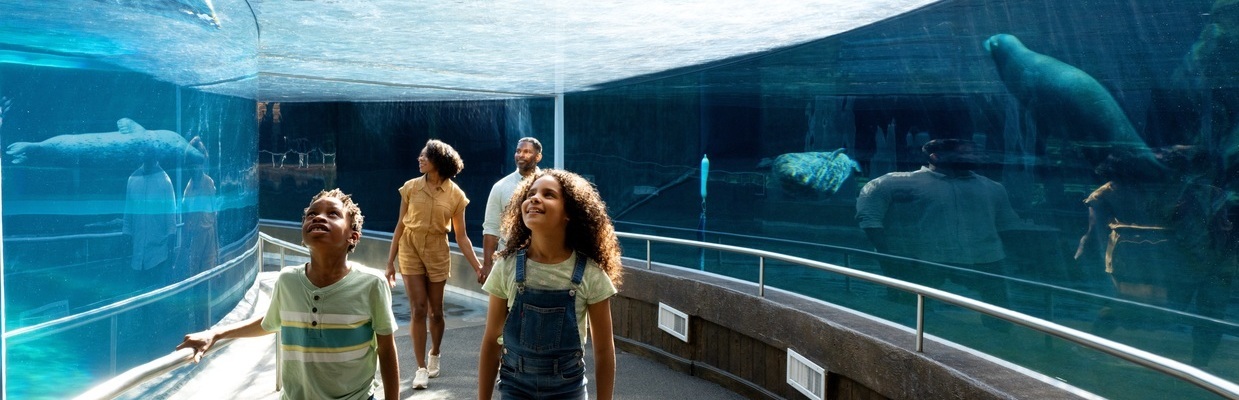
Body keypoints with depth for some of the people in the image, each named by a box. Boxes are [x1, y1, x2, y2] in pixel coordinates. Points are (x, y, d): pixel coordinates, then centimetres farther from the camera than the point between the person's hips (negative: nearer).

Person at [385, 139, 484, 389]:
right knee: (418, 309, -5)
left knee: (435, 311, 9)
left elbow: (461, 237, -2)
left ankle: (434, 355, 36)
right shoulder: (411, 187, -4)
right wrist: (390, 261, 2)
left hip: (437, 255, 0)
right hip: (410, 252, 0)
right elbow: (400, 226, 2)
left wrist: (477, 266, -8)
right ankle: (421, 368, 6)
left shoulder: (455, 195, -6)